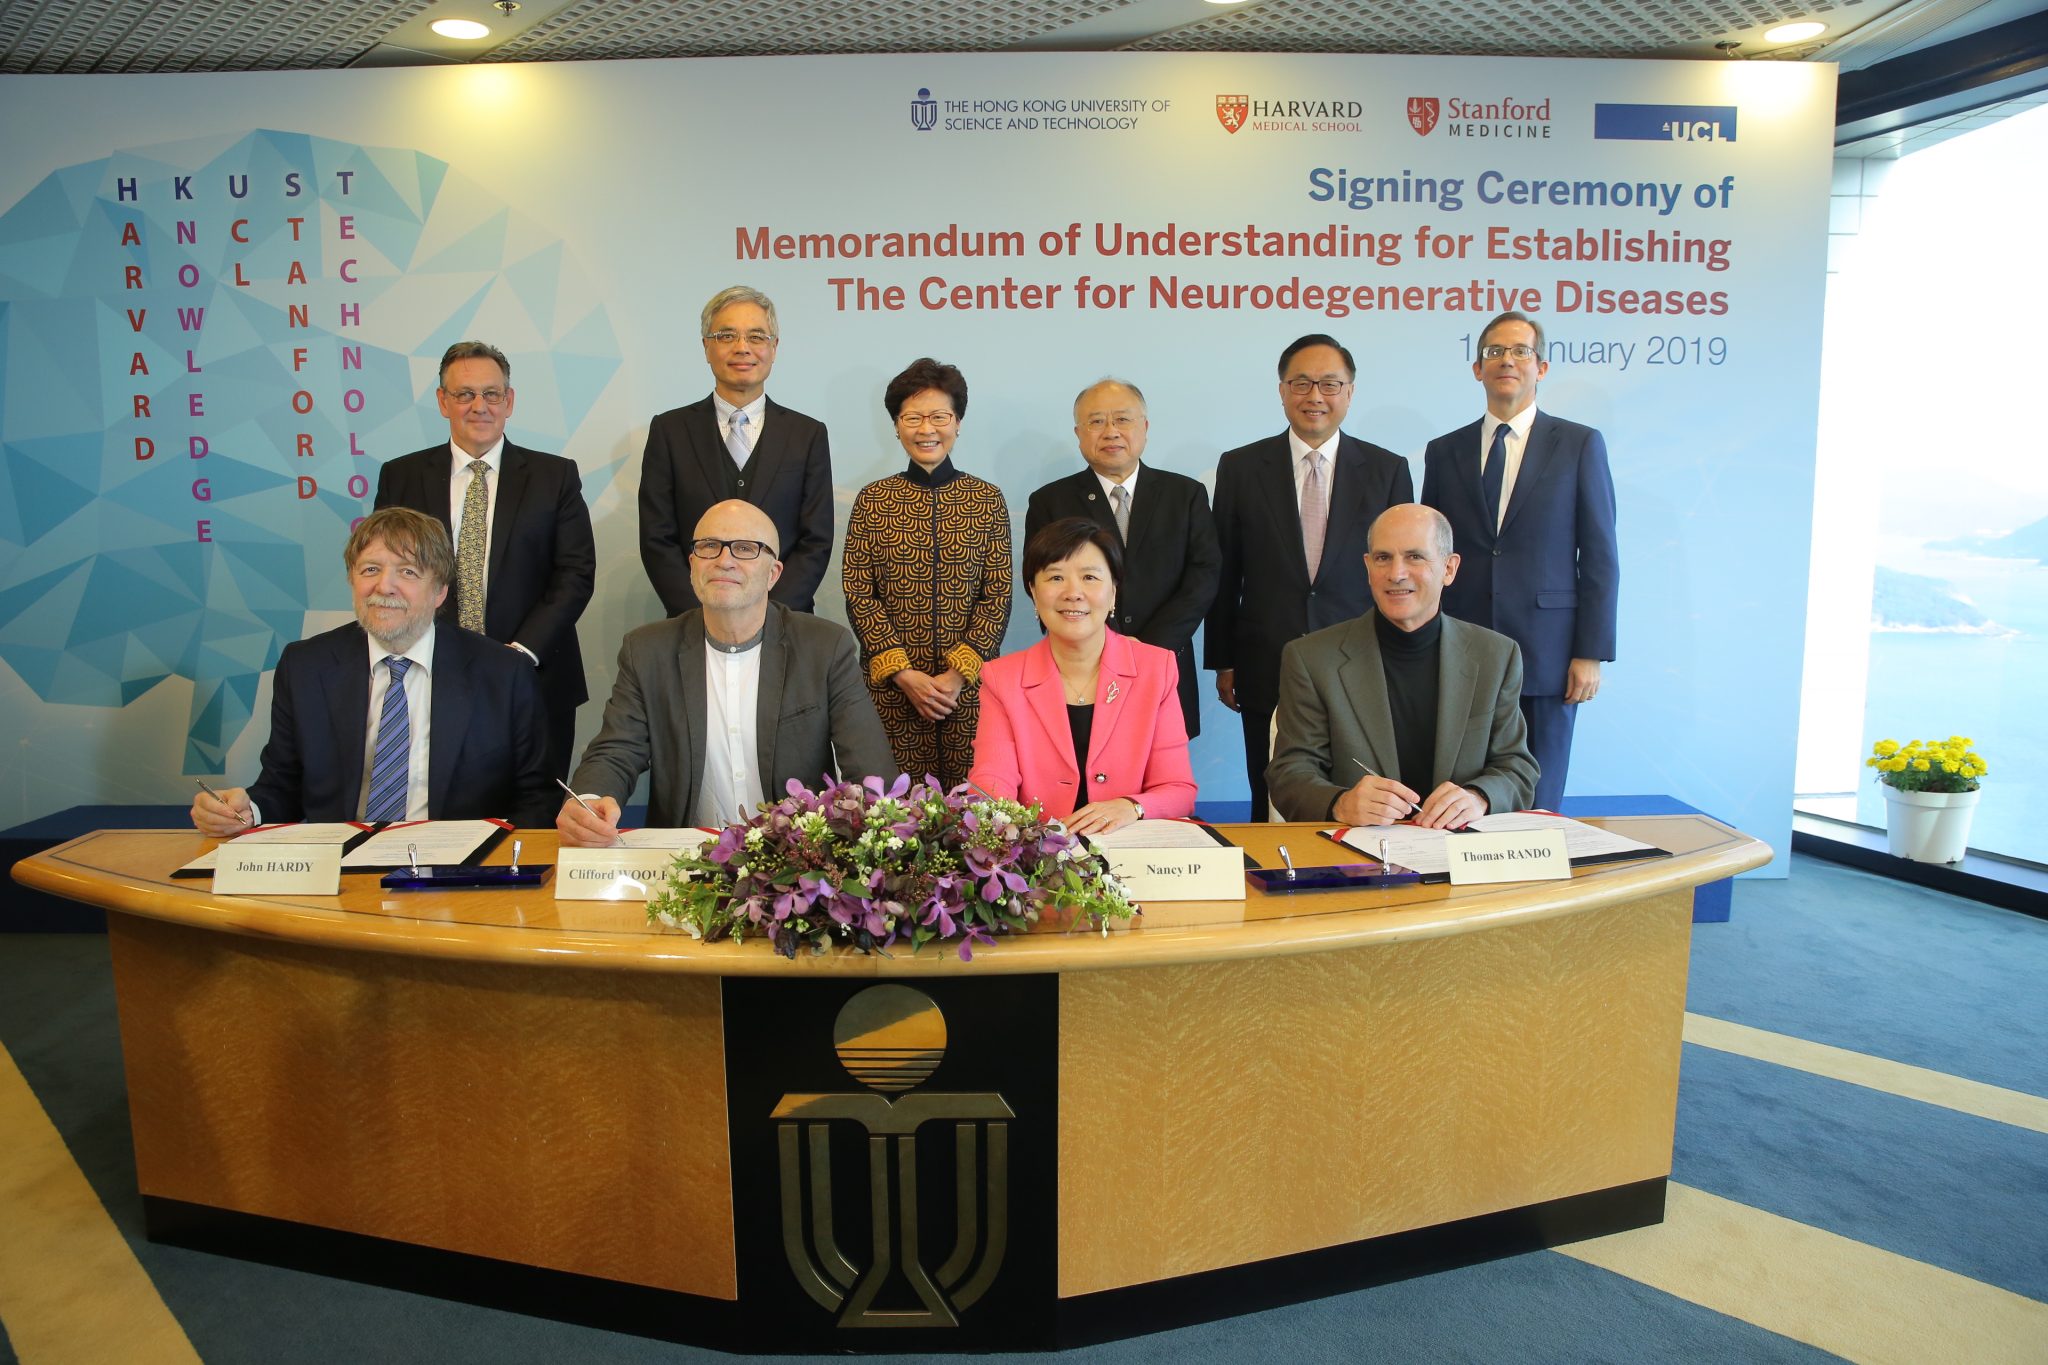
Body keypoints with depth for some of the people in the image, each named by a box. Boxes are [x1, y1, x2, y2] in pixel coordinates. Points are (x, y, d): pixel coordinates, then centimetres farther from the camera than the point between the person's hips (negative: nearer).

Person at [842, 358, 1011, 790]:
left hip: (971, 684, 0)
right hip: (891, 687, 0)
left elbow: (998, 595, 1)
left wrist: (958, 673, -9)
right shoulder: (872, 499, 5)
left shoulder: (988, 499, 5)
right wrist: (903, 672, -9)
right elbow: (857, 593, 1)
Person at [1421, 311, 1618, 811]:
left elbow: (1600, 557, 1)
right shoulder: (1444, 451, 10)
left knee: (1536, 803, 5)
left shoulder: (1580, 445, 4)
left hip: (1545, 658, -1)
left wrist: (1591, 653, -5)